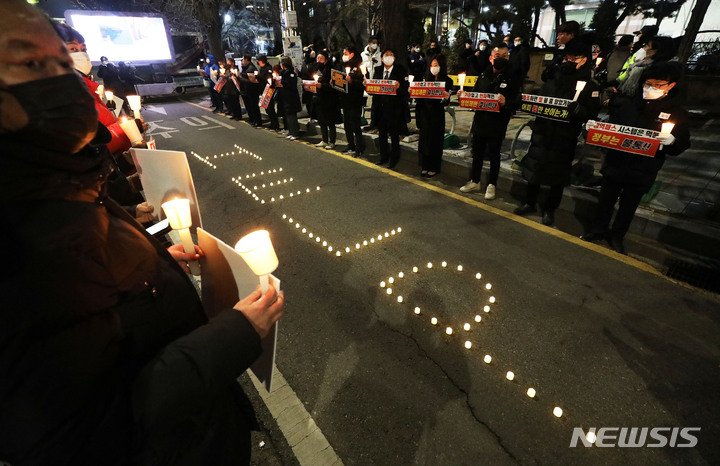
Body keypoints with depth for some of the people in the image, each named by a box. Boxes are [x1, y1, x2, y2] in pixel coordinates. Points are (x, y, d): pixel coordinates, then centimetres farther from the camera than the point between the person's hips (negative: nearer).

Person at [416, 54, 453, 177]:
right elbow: (419, 95, 9)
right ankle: (425, 166, 20)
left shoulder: (447, 81, -4)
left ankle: (434, 168, 14)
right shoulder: (426, 78, 7)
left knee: (435, 140, 2)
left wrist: (446, 98, -30)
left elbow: (446, 102, -9)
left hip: (437, 114, -4)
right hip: (424, 112, 4)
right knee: (424, 138, 8)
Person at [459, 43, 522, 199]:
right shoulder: (483, 75, 9)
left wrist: (506, 103, -31)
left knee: (494, 154, 6)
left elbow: (516, 102, -10)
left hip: (498, 123, -4)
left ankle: (492, 185, 19)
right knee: (477, 153, 12)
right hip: (480, 120, 4)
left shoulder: (513, 78, -4)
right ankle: (474, 182, 26)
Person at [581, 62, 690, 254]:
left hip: (642, 171, -1)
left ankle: (617, 236, 27)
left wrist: (671, 141, -23)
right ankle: (597, 229, 28)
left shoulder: (677, 113, -1)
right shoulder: (630, 103, 3)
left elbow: (681, 146, 0)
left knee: (628, 205, 11)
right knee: (605, 200, 11)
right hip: (615, 163, 1)